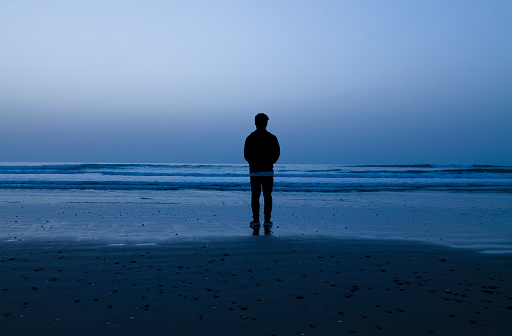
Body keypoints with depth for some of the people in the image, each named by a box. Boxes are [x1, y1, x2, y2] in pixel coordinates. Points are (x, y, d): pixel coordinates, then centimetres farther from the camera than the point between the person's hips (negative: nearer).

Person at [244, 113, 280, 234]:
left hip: (254, 171, 0)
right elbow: (277, 153, 0)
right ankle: (267, 222, 3)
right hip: (268, 171, 0)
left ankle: (256, 221, 0)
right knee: (267, 196, 5)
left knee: (255, 197, 4)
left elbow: (246, 154, -2)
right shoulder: (272, 138, 1)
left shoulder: (250, 138, 0)